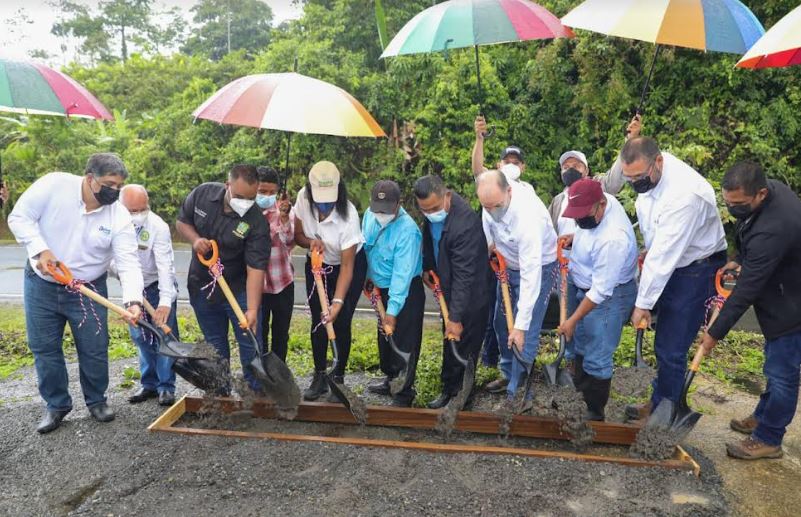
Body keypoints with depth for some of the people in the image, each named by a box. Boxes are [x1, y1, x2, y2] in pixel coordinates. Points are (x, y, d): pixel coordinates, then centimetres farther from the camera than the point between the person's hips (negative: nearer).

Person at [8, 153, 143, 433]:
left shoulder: (119, 216, -16)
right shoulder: (53, 184, -17)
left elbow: (128, 262, -22)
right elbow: (20, 217, -9)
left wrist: (133, 301, -36)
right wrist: (40, 249, -23)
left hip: (89, 289, 0)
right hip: (41, 284, 0)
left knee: (94, 349, 4)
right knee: (44, 348, 9)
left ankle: (96, 400, 27)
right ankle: (56, 405, 27)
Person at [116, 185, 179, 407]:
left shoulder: (158, 226, -24)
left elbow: (165, 266, -30)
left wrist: (165, 301, -37)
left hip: (159, 287, -4)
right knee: (141, 337, 11)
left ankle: (166, 387, 8)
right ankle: (149, 384, 24)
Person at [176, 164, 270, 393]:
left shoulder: (256, 222, -23)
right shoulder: (202, 194, -11)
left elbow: (255, 269, -27)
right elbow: (182, 221, 6)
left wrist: (252, 309, -34)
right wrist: (195, 239, -16)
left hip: (238, 289, -3)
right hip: (201, 286, 3)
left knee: (251, 344, 0)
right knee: (215, 345, 17)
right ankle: (220, 391, 33)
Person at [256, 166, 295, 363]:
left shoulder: (285, 209, -4)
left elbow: (290, 242, -18)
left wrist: (284, 216, -31)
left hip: (283, 281, 1)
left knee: (281, 332, 13)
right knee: (259, 331, 8)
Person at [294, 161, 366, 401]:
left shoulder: (348, 215, -33)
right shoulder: (303, 198, -20)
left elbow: (347, 266, -29)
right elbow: (297, 235, -4)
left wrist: (338, 302, -35)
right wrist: (312, 242, -28)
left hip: (351, 265, -4)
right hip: (316, 265, 4)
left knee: (341, 323, -3)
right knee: (318, 321, 5)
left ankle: (339, 378, 15)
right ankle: (319, 377, 20)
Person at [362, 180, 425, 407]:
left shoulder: (408, 231, -29)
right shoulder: (370, 215, -7)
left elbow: (402, 274, -30)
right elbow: (365, 248, 10)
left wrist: (393, 310, -30)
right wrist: (368, 276, 12)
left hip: (407, 291, -8)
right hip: (382, 287, 8)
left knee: (404, 342, -1)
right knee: (384, 336, 20)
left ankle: (405, 392, 14)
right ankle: (391, 380, 40)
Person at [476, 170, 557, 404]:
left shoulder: (528, 216, -41)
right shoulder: (492, 191, -22)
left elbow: (530, 275, -38)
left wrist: (521, 325, -36)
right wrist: (490, 243, -5)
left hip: (538, 266, -7)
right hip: (508, 264, 8)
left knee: (525, 335, -9)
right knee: (502, 323, 17)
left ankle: (517, 393, 5)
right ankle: (508, 375, 36)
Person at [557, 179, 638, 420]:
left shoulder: (612, 239, -36)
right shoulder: (601, 201, -10)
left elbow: (601, 291, -29)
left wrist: (573, 320, -21)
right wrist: (574, 237, -4)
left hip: (609, 295, -10)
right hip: (587, 288, 10)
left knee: (596, 360, 0)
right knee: (582, 345, 23)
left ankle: (595, 414, 19)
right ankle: (580, 396, 42)